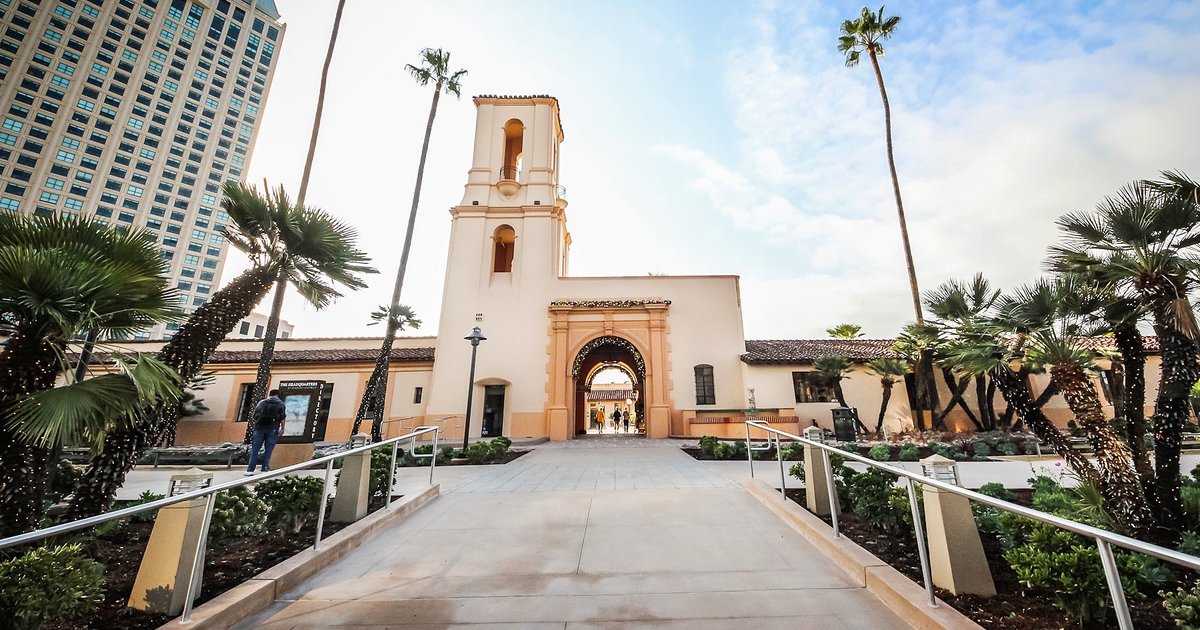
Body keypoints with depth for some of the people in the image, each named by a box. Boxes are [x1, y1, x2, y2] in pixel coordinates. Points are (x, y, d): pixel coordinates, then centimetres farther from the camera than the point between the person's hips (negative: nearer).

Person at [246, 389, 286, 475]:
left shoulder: (261, 402, 13)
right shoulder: (281, 404, 7)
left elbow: (254, 415, 9)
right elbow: (282, 418, -1)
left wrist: (255, 426, 20)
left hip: (259, 428, 2)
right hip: (272, 429, -2)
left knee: (254, 449, 6)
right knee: (268, 450, 2)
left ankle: (250, 470, 5)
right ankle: (264, 469, 2)